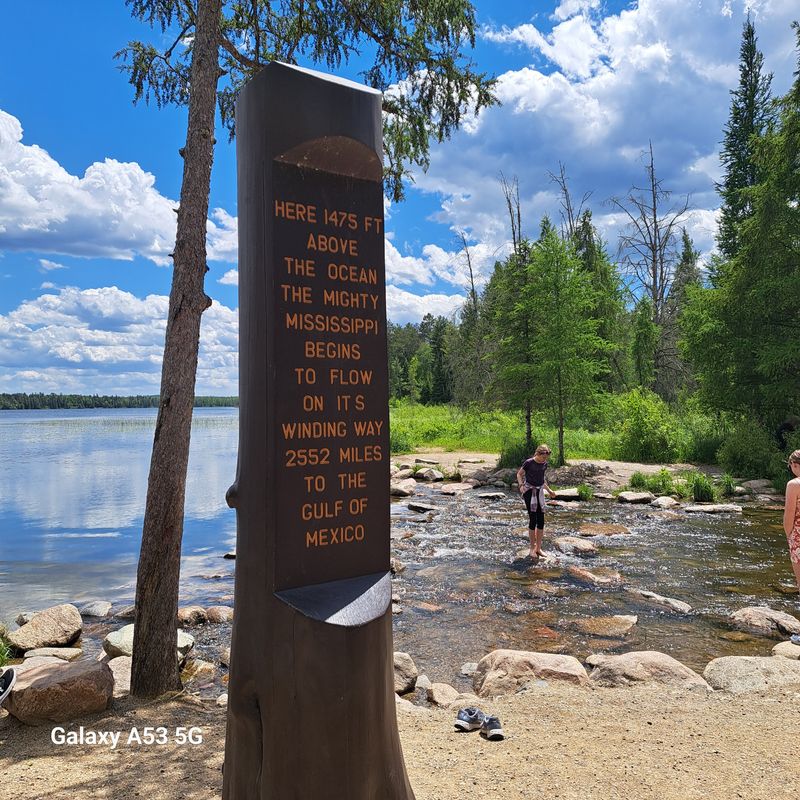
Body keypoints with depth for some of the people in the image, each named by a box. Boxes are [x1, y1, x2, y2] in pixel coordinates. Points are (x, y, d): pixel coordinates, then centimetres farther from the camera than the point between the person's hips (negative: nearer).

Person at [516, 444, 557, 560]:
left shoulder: (544, 464, 6)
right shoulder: (528, 462, -11)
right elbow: (519, 474, -2)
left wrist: (549, 490, 20)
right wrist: (521, 485, -18)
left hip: (540, 492, 6)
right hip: (529, 491, -6)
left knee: (541, 520, 3)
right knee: (533, 520, -9)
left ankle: (538, 548, 14)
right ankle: (532, 548, 3)